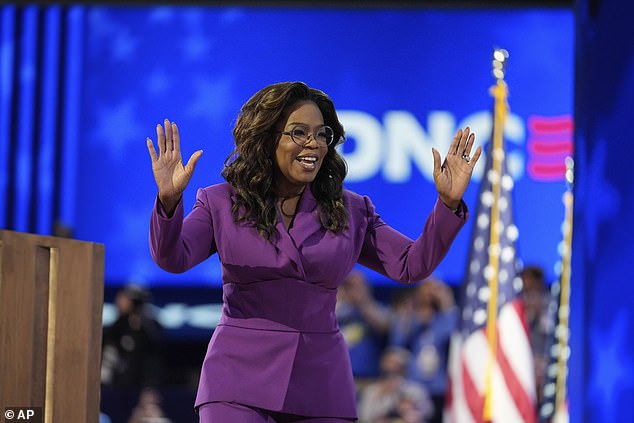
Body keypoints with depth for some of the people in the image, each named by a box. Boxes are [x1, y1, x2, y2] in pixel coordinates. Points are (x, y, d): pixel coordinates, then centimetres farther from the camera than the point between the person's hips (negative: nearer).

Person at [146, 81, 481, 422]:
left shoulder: (350, 212, 11)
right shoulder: (222, 203, 5)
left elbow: (412, 265, 6)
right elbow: (173, 258, -9)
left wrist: (448, 204, -7)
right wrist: (169, 201, -28)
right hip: (240, 378, -2)